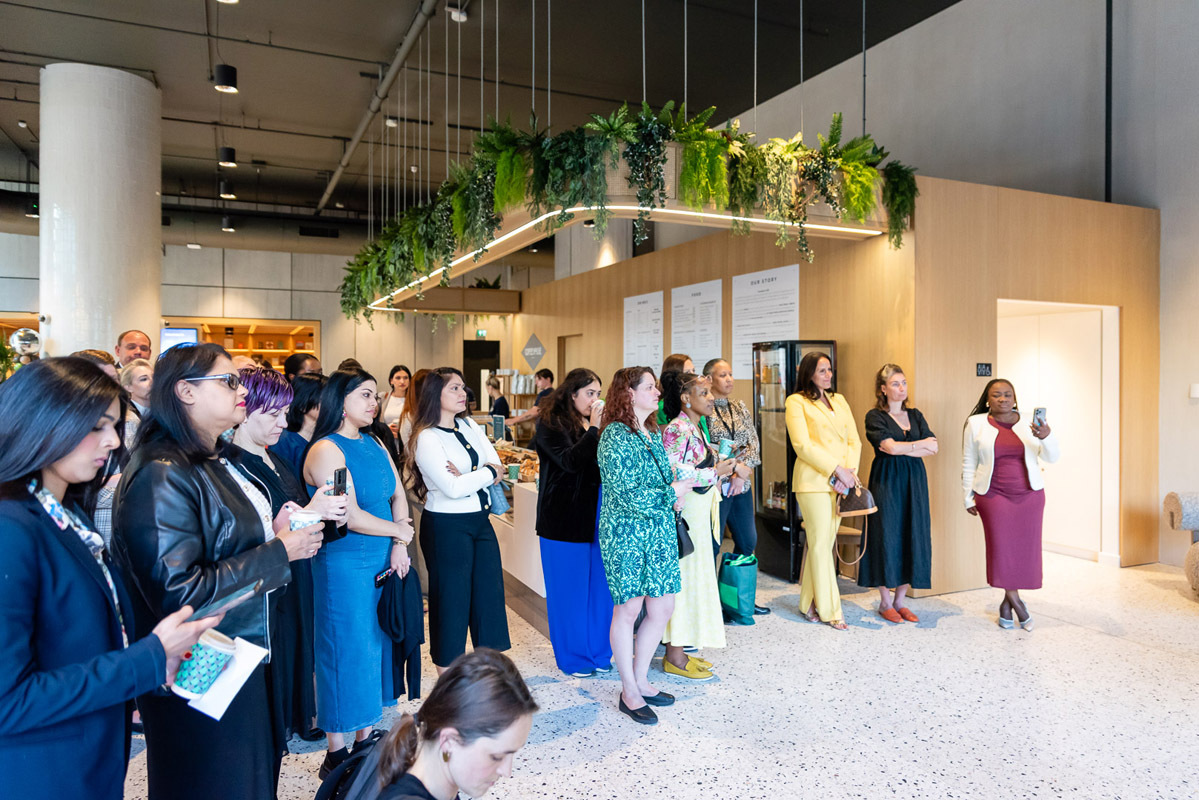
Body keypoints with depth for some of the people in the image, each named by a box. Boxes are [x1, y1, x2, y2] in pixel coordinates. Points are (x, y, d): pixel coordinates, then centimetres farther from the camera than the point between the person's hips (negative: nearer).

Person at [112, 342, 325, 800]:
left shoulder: (219, 462, 7)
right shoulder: (163, 477, -22)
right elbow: (178, 592, -28)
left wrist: (274, 532, 0)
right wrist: (278, 552, -21)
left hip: (247, 655, 9)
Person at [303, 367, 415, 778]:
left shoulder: (374, 444, 10)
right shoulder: (326, 450, -13)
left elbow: (399, 497, 7)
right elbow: (350, 516, -19)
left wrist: (399, 548, -6)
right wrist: (399, 531, -7)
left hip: (384, 562, 7)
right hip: (344, 565, -7)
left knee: (375, 646, 13)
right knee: (346, 651, 2)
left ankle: (366, 740, 28)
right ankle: (337, 755, 17)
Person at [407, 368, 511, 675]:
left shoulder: (470, 426, 7)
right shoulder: (426, 438, -14)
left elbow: (497, 468, 1)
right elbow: (452, 488, -23)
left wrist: (467, 477, -17)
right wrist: (488, 472, -10)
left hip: (480, 521, 7)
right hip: (446, 526, -7)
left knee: (489, 592, 11)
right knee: (451, 597, 5)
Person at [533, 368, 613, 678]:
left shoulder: (596, 425, 10)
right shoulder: (551, 425, -8)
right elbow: (570, 461, -21)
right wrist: (593, 429, -21)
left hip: (595, 517, 6)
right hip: (565, 519, -6)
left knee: (599, 587, 12)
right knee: (570, 590, 5)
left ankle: (599, 652, 28)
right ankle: (573, 656, 21)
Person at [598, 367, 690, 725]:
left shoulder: (654, 434, 11)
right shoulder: (615, 435, -14)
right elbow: (627, 494, -19)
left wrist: (674, 496, 0)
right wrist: (672, 492, -10)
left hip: (660, 533, 8)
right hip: (626, 534, -8)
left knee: (663, 609, 10)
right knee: (628, 610, 4)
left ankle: (640, 679, 28)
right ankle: (629, 692, 19)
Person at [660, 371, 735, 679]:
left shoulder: (695, 429, 14)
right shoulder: (676, 429, -16)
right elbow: (673, 473, -25)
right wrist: (715, 472, -17)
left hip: (698, 517, 10)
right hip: (683, 517, -10)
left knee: (694, 579, 14)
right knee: (682, 579, -3)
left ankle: (680, 649, 24)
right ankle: (675, 657, 7)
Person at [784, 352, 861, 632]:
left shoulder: (839, 401, 18)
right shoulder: (796, 402, -2)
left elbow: (854, 440, 13)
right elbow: (803, 445, -11)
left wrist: (850, 470, -5)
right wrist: (838, 470, -14)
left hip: (840, 483, 6)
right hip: (813, 481, -6)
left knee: (821, 544, 9)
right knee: (821, 545, -2)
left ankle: (808, 603, 20)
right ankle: (829, 611, 6)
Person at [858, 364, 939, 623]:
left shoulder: (915, 415, 14)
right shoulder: (875, 416, -1)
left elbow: (933, 448, 3)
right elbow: (891, 447, -15)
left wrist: (902, 449, -10)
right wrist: (921, 443, -4)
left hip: (914, 482, 5)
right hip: (886, 482, -5)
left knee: (912, 538, 4)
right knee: (887, 537, -2)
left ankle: (900, 599, 15)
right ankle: (885, 602, 10)